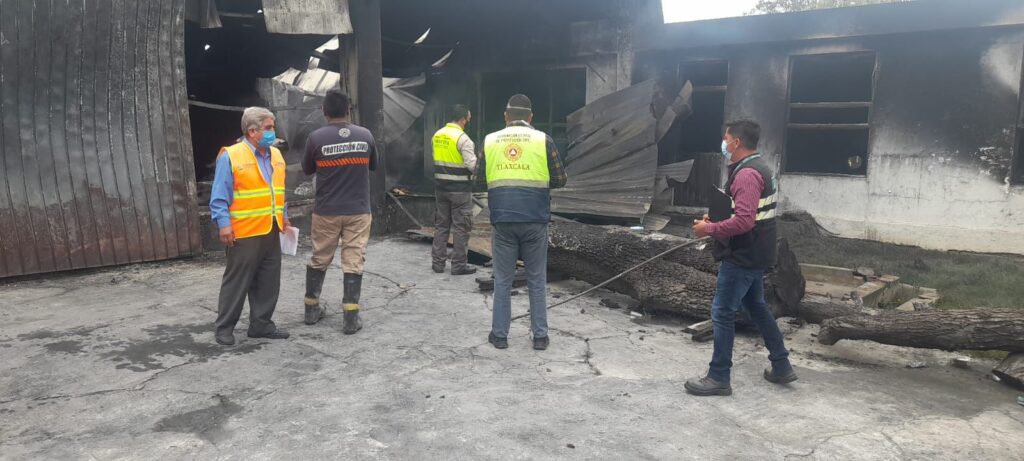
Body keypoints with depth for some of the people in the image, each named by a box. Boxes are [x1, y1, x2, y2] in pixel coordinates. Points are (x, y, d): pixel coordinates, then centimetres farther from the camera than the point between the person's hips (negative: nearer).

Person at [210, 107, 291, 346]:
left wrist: (284, 216, 15)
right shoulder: (230, 156, -10)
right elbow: (219, 196, -11)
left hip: (271, 231, 7)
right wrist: (224, 224, -17)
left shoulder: (276, 155, 11)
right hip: (244, 232, -7)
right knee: (236, 282, 2)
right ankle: (224, 328, 14)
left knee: (269, 282, 11)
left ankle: (261, 324, 23)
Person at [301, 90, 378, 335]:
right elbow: (373, 166, 14)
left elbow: (307, 170, 7)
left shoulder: (316, 137, -8)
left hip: (326, 211, 0)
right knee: (353, 262, 1)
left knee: (319, 260, 15)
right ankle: (351, 317, -1)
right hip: (358, 211, 0)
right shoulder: (365, 135, -2)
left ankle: (312, 309, 26)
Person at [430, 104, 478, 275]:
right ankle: (459, 265, 6)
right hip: (460, 189, -7)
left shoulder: (437, 135, 6)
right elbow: (472, 165, -18)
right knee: (460, 227, 2)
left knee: (441, 224, 14)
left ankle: (437, 262, 18)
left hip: (440, 186, 7)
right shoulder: (463, 138, -16)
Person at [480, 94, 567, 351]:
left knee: (503, 280, 11)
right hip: (534, 220, -1)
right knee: (537, 280, 10)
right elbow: (560, 180, 3)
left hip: (502, 219, 1)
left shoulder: (489, 141, 5)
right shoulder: (543, 140, 0)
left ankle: (499, 335, 17)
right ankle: (540, 336, 15)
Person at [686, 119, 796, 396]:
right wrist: (716, 218, 12)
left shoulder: (746, 174, -22)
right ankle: (781, 366, 30)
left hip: (742, 258, -11)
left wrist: (710, 229, -18)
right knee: (756, 307, 21)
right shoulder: (759, 168, 13)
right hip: (754, 255, 11)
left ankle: (718, 378, 5)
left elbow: (744, 221, -30)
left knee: (722, 314, -3)